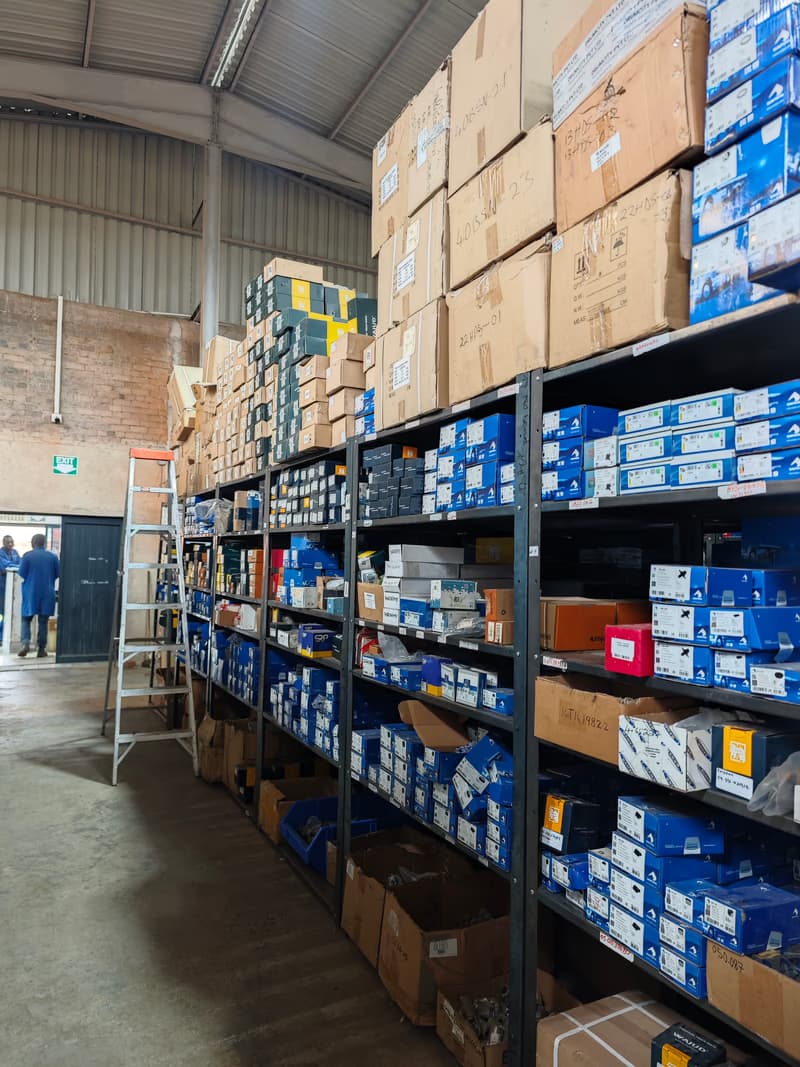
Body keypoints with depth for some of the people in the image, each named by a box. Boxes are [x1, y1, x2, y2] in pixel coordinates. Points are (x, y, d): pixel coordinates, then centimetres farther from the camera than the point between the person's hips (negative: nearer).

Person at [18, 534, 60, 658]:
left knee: (26, 619, 12)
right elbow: (57, 574, 5)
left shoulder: (27, 555, -6)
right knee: (43, 621, 7)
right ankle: (42, 649, 8)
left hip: (31, 592, -1)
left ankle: (25, 643, -8)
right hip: (47, 593, 1)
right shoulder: (53, 556, -2)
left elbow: (22, 573, -3)